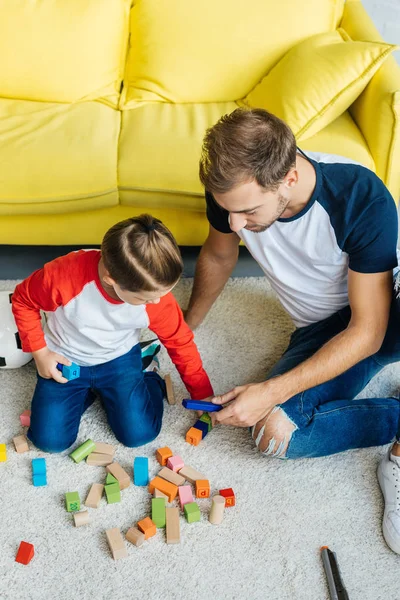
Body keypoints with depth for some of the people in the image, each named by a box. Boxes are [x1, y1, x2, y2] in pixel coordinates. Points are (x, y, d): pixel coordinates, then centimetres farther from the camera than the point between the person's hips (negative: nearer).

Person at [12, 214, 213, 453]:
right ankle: (91, 389, 17)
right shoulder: (64, 276, -36)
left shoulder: (157, 297, -27)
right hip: (65, 360, 0)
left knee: (140, 434, -11)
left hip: (119, 359, 1)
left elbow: (180, 342, -9)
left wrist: (202, 394, -4)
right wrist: (40, 352, -16)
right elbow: (23, 301, -14)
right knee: (50, 440, -9)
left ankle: (147, 374, 18)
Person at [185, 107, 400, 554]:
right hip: (322, 330, 4)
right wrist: (187, 324, 18)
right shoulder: (235, 190, -19)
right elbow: (218, 255, 5)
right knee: (274, 431, -25)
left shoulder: (361, 198, -32)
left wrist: (271, 392, -30)